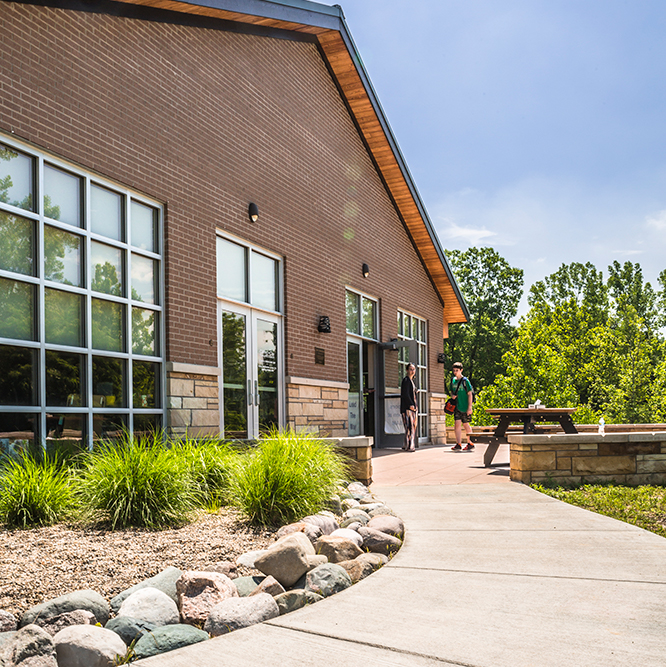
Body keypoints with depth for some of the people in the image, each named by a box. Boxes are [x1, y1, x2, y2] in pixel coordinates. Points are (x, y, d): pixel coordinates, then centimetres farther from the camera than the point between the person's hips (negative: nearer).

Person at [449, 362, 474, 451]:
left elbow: (470, 394, -8)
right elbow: (451, 391, 22)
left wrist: (469, 407, -13)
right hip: (457, 407, 4)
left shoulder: (465, 381, -8)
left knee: (466, 424, 6)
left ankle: (470, 444, 20)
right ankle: (458, 444, -8)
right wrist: (452, 395, -3)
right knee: (457, 424, -6)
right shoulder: (453, 380, 7)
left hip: (465, 407, -4)